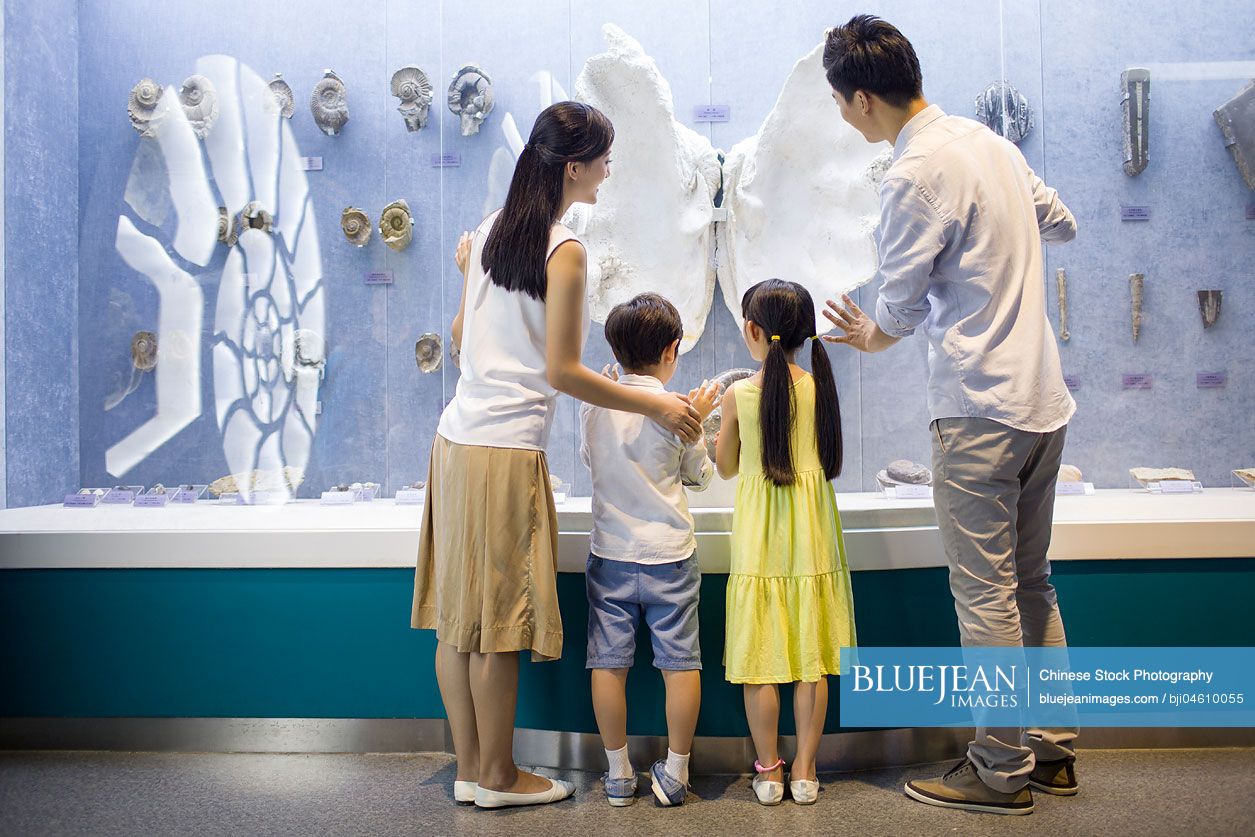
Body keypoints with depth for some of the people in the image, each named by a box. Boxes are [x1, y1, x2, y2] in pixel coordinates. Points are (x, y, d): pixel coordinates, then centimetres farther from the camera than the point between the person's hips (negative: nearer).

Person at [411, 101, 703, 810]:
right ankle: (498, 777, 16)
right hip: (508, 452, -8)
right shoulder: (564, 250, -11)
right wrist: (656, 406, -7)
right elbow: (562, 373, -13)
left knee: (459, 615, 11)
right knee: (500, 622, 3)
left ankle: (469, 767, 24)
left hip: (457, 439, 8)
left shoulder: (488, 232, 12)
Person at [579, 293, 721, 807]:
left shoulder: (593, 404, 0)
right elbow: (699, 475, 4)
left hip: (610, 556, 2)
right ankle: (674, 773, 14)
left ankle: (618, 773, 16)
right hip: (669, 556, -2)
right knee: (680, 663, 8)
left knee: (609, 663, 8)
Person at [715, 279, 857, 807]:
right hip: (812, 536, 2)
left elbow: (726, 468, 6)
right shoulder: (820, 386, -2)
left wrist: (716, 422, 21)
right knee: (811, 657, 9)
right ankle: (804, 772, 16)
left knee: (760, 659, 7)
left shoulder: (738, 394, -7)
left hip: (759, 538, -2)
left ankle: (768, 770, 15)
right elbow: (829, 460, 11)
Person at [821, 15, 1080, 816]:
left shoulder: (916, 174, -16)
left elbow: (900, 308, -12)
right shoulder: (990, 142, 10)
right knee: (1032, 581, 18)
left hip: (981, 411, -9)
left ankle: (1001, 772, 14)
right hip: (1044, 398, 9)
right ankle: (1052, 749, 29)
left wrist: (870, 334, 9)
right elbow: (1063, 223, 22)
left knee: (985, 594, 1)